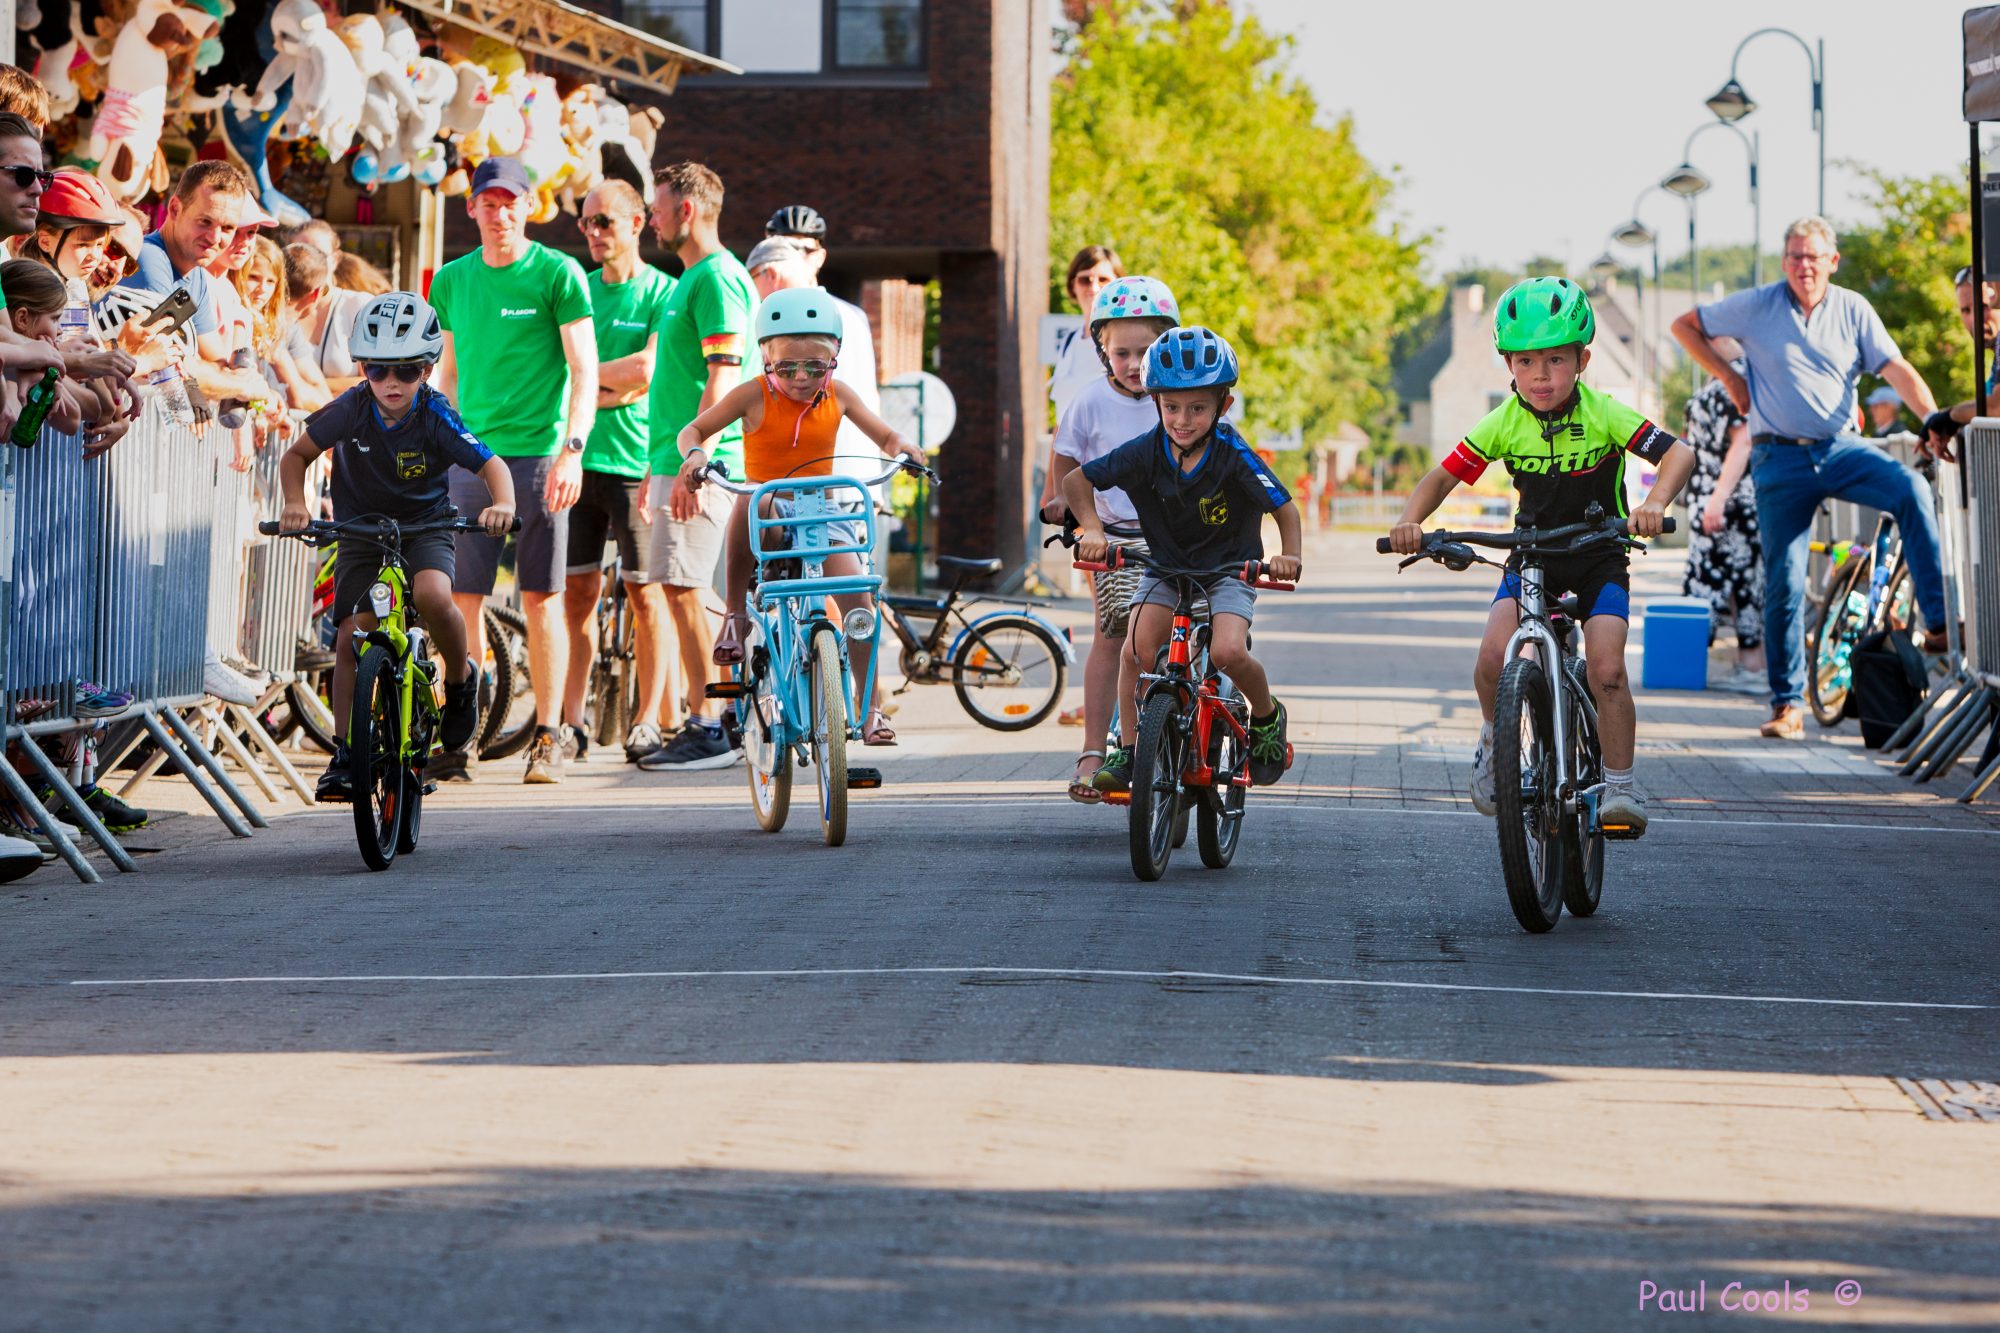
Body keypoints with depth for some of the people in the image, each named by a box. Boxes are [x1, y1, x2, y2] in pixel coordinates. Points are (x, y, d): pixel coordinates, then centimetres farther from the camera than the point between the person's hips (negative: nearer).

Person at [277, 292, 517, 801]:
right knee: (352, 636, -12)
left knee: (433, 596, -32)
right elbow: (297, 455, -6)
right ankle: (343, 754, -3)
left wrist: (502, 504, -45)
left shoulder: (436, 417, -21)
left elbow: (491, 464, -24)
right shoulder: (350, 410, -17)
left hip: (426, 525, -2)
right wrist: (294, 502, -24)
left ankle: (460, 679, -2)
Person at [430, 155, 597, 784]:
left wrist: (573, 449, -17)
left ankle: (547, 739, 4)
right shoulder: (451, 280, 12)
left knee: (542, 597, -2)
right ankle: (457, 739, 5)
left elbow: (584, 368, -6)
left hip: (537, 453, -4)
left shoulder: (558, 274, -2)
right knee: (462, 597, 0)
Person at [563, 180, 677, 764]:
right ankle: (571, 722, 7)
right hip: (576, 458, 4)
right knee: (577, 592, 3)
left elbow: (649, 370, -14)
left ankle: (647, 720, 6)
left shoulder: (662, 293, -1)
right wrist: (614, 390, -8)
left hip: (635, 460, -4)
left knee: (645, 593, -1)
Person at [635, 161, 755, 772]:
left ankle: (708, 731, -11)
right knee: (685, 590, 9)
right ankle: (702, 725, 12)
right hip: (677, 459, 10)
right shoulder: (692, 277, 20)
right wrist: (657, 464, 28)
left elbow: (723, 377, -20)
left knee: (682, 586, -12)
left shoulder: (717, 277, -12)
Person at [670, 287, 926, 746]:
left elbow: (885, 437, 10)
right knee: (748, 507, -39)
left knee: (859, 600, -19)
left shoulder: (837, 396, 0)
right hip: (765, 511, -2)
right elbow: (692, 430, -3)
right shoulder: (753, 395, -8)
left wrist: (903, 449, -14)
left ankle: (868, 708, -8)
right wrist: (693, 455, -26)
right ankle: (736, 615, -16)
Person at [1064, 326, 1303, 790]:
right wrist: (1091, 529, -23)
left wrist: (1289, 556, -33)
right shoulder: (1146, 452, -18)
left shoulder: (1232, 454, -23)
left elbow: (1284, 508, -17)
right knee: (1139, 646, -23)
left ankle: (1267, 717, 6)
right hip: (1165, 568, 2)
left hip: (1228, 569, -2)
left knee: (1228, 652, -26)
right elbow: (1075, 481, -8)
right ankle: (1127, 748, -8)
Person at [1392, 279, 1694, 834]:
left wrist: (1655, 503, -43)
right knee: (1494, 655, -23)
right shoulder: (1503, 424, -10)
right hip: (1531, 558, 2)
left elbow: (1679, 453, -23)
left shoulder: (1603, 414, -17)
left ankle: (1620, 786, -7)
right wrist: (1411, 521, -26)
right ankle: (1496, 736, 8)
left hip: (1599, 560, -2)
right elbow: (1444, 475, -7)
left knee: (1606, 668, -23)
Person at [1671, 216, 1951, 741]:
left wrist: (1935, 418, -23)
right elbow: (1685, 326, 11)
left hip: (1842, 448, 1)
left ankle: (1939, 623, -27)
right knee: (1784, 582, -3)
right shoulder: (1757, 306, 1)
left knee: (1911, 490, -28)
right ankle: (1787, 704, 8)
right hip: (1780, 459, -1)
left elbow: (1896, 368, -7)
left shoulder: (1853, 310, 4)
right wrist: (1729, 378, 5)